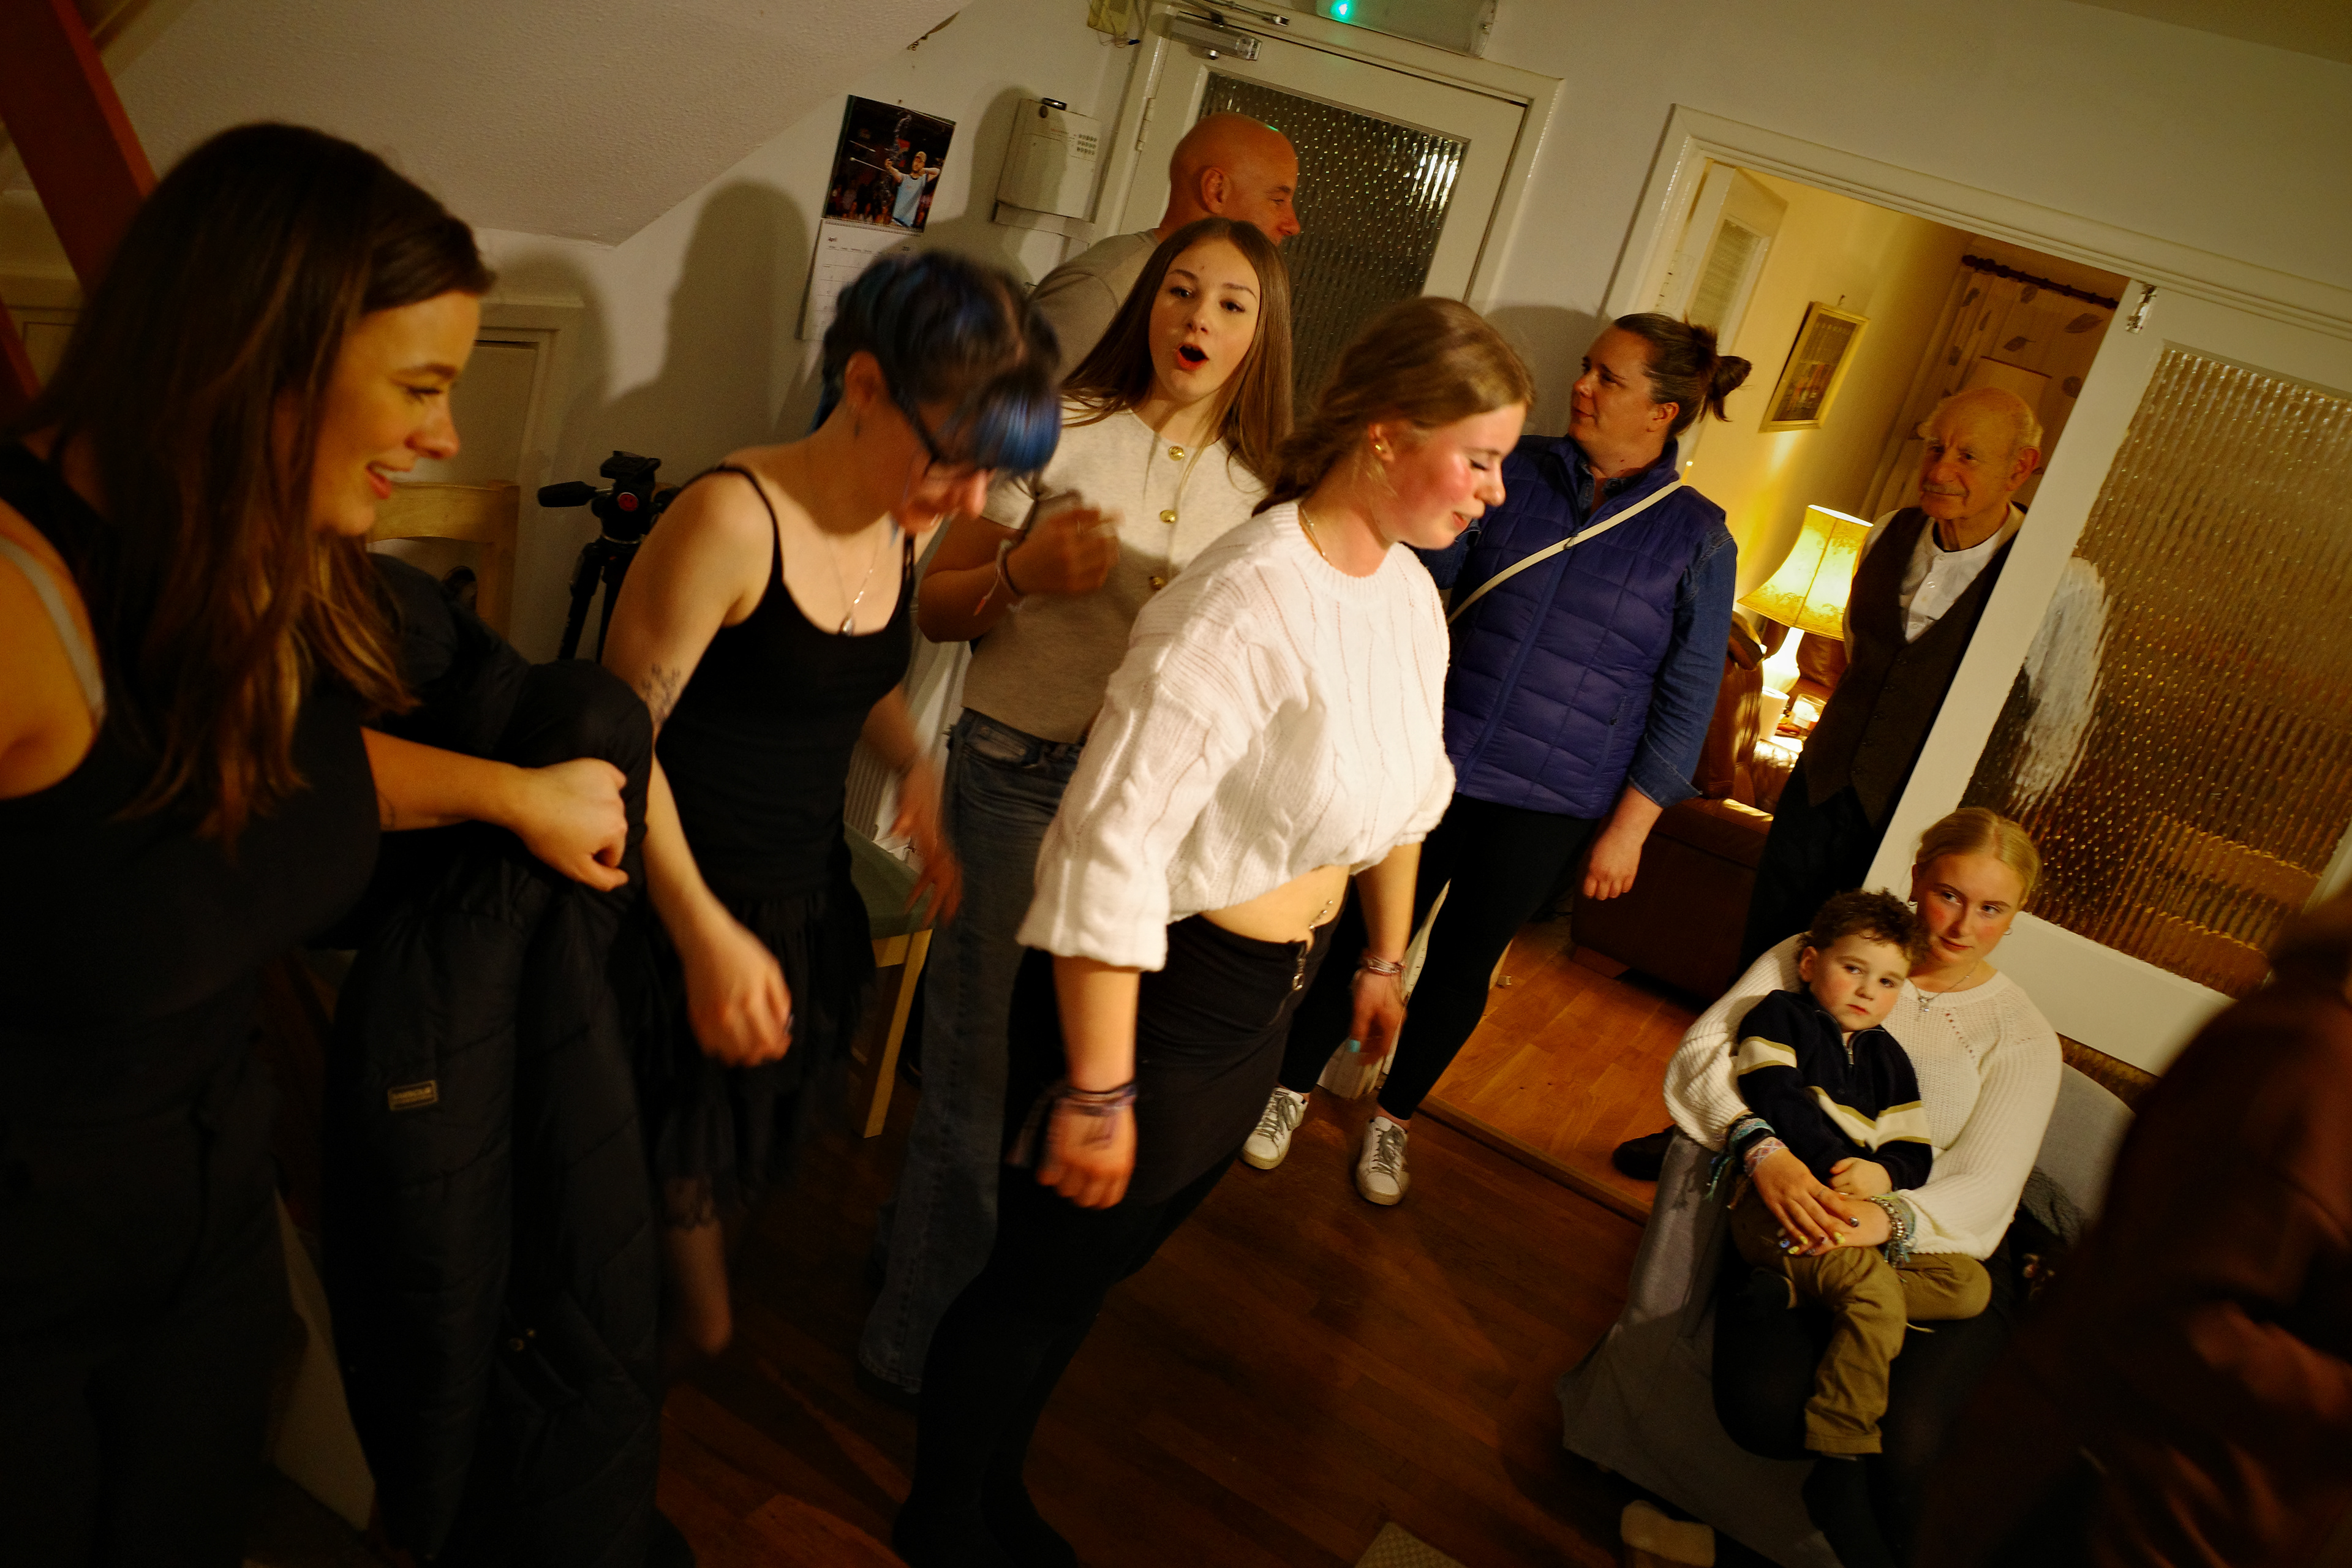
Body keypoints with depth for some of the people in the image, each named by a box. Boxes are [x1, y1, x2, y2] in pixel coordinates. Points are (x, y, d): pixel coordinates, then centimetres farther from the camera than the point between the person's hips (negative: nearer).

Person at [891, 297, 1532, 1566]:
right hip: (1154, 996, -8)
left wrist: (1386, 953, 27)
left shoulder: (1408, 590, 1)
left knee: (1089, 1270, 25)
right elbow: (1111, 844, -28)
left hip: (1262, 1006, 8)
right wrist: (1098, 1090, -24)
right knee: (1040, 1273, 13)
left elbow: (1401, 787, 17)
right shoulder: (1250, 604, -27)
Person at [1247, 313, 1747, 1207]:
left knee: (1462, 964, 13)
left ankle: (1394, 1117, 37)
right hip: (1436, 761, 1)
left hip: (1551, 807, -1)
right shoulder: (1515, 471, 0)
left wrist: (1628, 828, -5)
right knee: (1369, 932, 9)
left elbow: (1686, 700, -2)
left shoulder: (1697, 539, -4)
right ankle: (1292, 1088, 32)